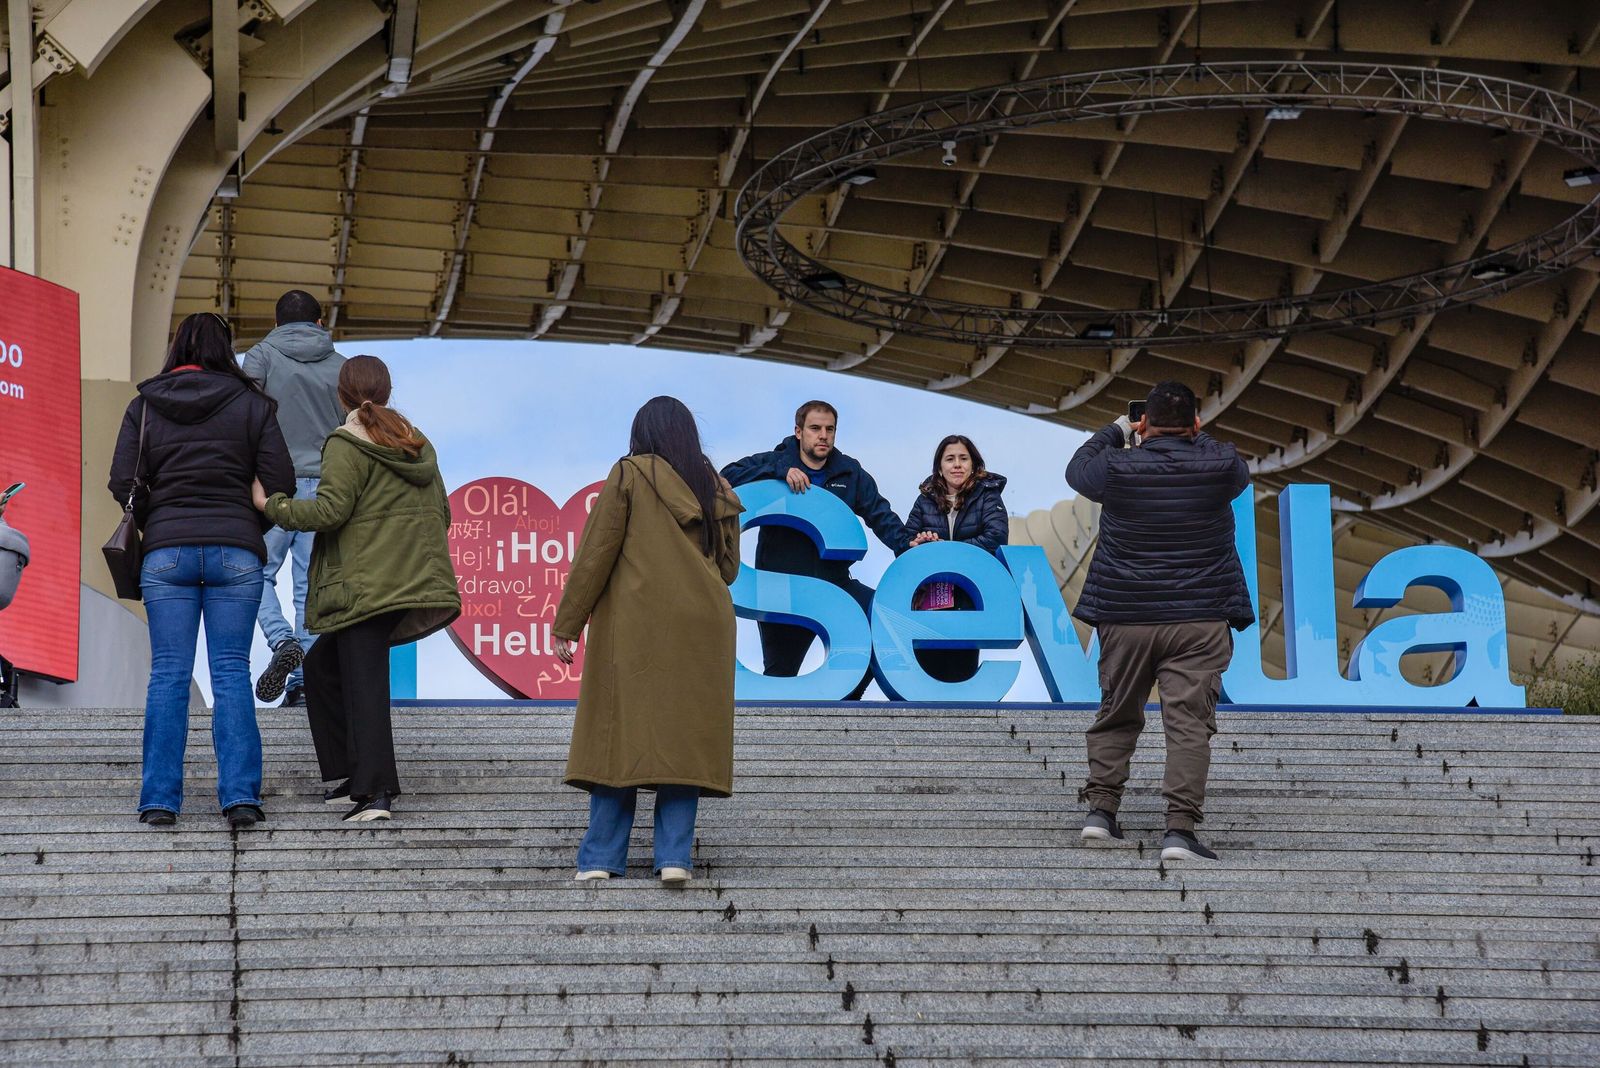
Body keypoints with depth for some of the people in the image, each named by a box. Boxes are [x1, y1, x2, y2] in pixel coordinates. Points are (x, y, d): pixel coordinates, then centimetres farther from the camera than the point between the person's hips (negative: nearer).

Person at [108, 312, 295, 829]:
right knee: (232, 674, 1)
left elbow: (123, 483, 1)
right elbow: (281, 482, 1)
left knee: (168, 674, 2)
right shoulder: (251, 404, 4)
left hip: (166, 551, 1)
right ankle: (240, 795, -5)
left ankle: (160, 798, -1)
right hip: (236, 552, -1)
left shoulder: (144, 406, 6)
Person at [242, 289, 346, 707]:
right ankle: (303, 680, 2)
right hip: (325, 488, 3)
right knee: (311, 584, 4)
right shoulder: (340, 366, 11)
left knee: (259, 572, 8)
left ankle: (283, 641, -17)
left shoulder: (262, 355, 2)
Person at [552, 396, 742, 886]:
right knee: (684, 740, 3)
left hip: (635, 628, -3)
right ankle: (675, 858, -6)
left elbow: (595, 554, -5)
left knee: (620, 736, -1)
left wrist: (567, 625, -2)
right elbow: (728, 568, 15)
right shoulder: (716, 489, 12)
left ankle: (600, 860, -3)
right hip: (702, 630, 3)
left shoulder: (629, 475, -1)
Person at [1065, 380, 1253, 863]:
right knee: (1190, 723, -5)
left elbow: (1077, 469, 19)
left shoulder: (1117, 467, -4)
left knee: (1116, 718, 18)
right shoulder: (1220, 464, -3)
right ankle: (1180, 829, -14)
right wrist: (1198, 437, 35)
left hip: (1125, 618, 1)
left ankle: (1101, 810, 16)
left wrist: (1117, 431, 34)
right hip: (1200, 621, -1)